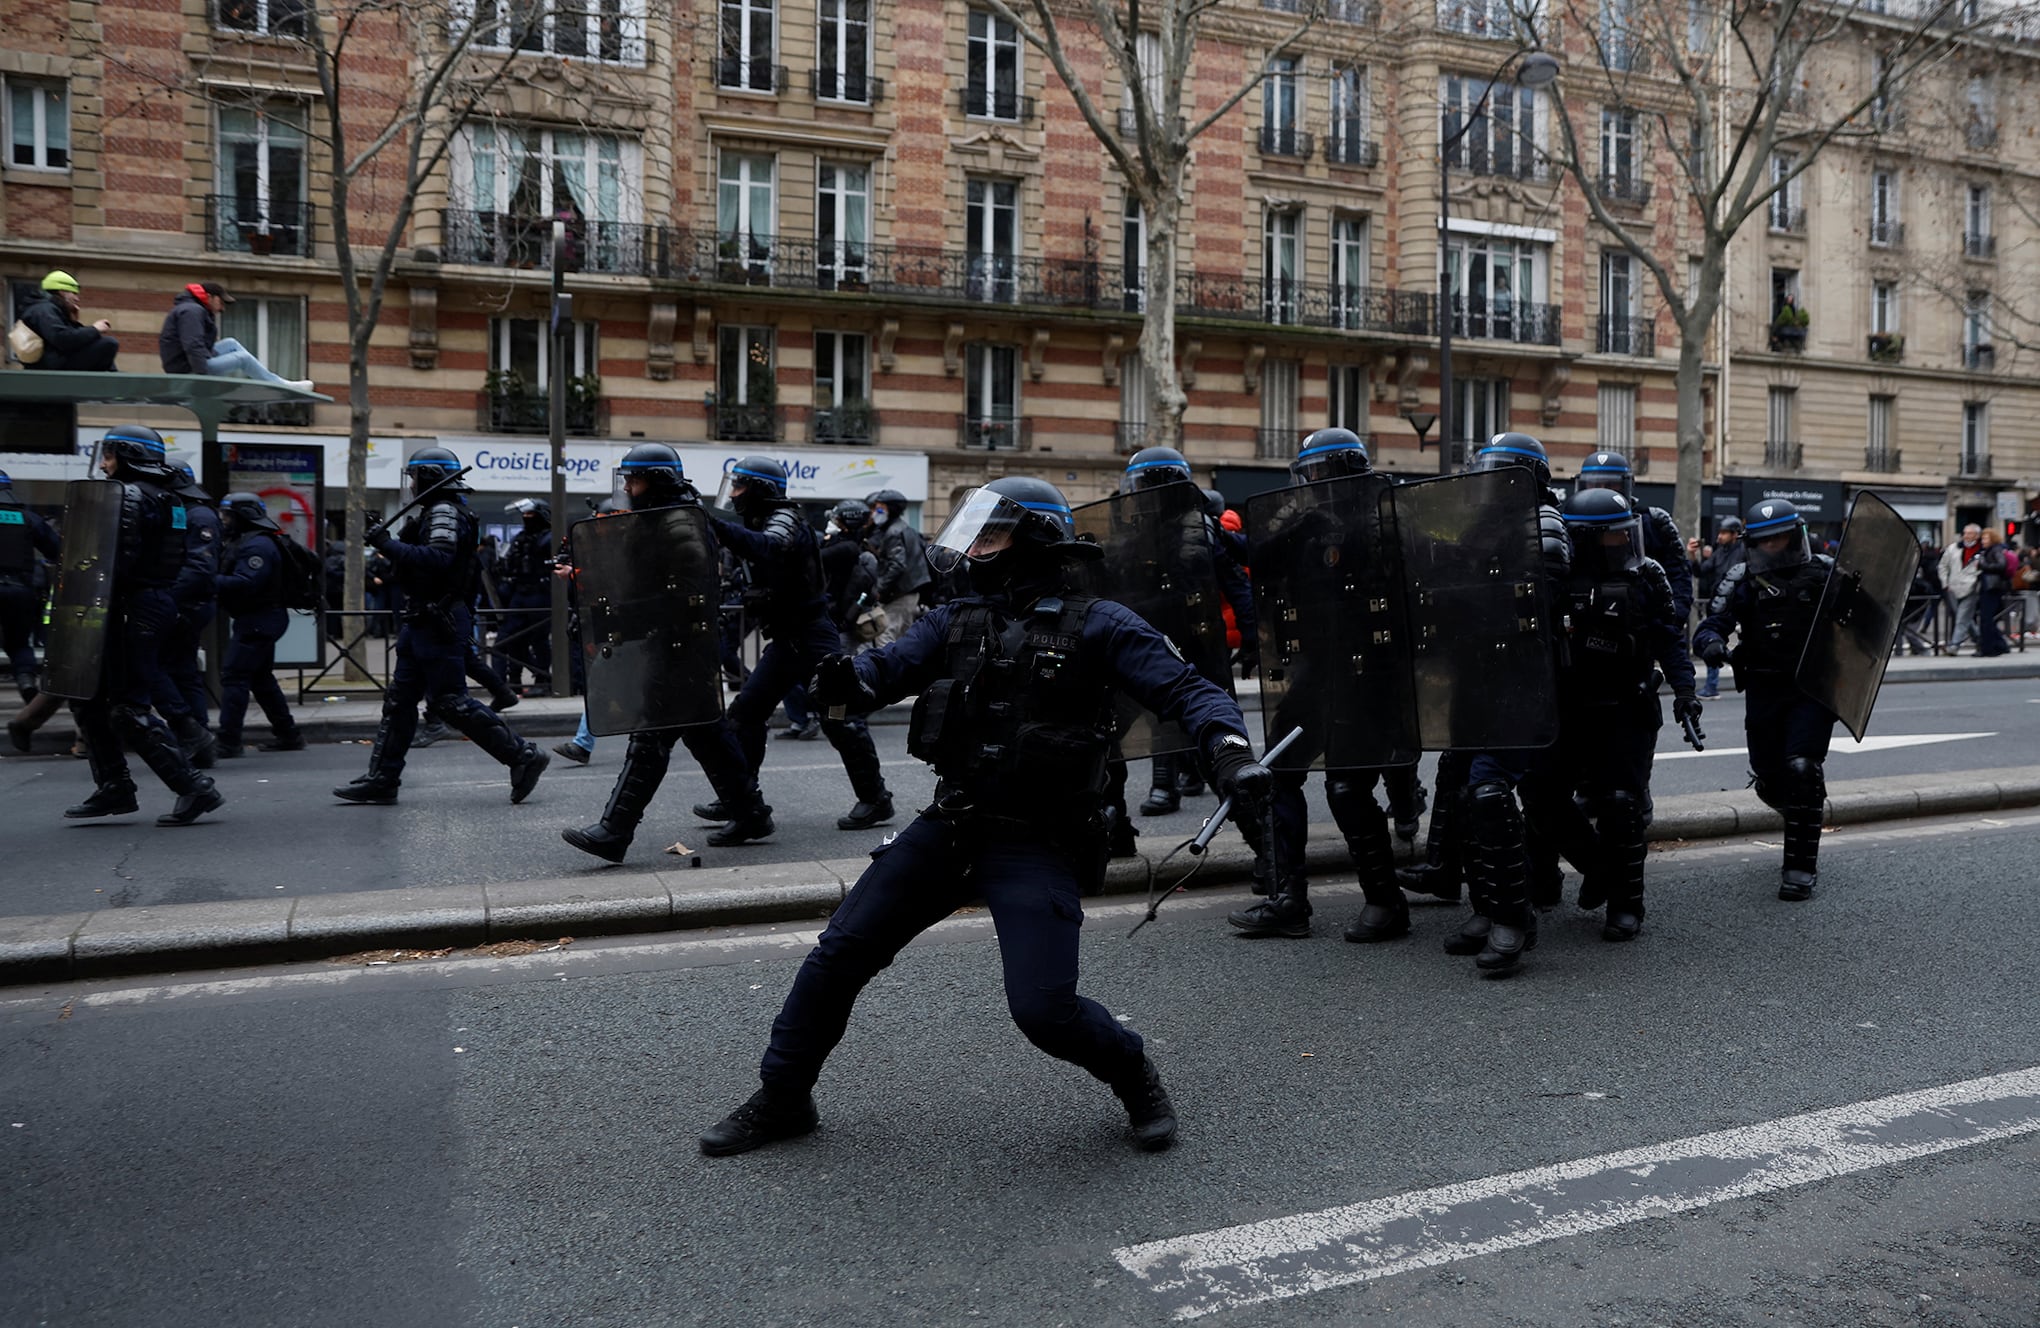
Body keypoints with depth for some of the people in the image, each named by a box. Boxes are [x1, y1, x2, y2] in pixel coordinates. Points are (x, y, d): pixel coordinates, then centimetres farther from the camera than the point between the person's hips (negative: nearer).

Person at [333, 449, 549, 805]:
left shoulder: (445, 512, -12)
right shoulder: (432, 512, 20)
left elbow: (439, 559, -28)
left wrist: (389, 545, -23)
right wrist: (389, 543, 7)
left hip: (438, 624, -10)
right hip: (424, 623, 10)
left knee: (451, 701, -10)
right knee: (399, 700, 10)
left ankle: (522, 756, -5)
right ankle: (381, 780, 15)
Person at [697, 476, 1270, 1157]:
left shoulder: (1096, 626, -3)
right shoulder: (957, 619, 11)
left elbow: (1186, 690, -9)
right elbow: (886, 666, -2)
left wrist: (1230, 751, -28)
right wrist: (847, 678, -26)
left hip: (1037, 845, -5)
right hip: (947, 827, 5)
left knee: (1044, 1010, -13)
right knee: (839, 954, 4)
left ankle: (1135, 1079, 19)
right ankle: (782, 1099, 24)